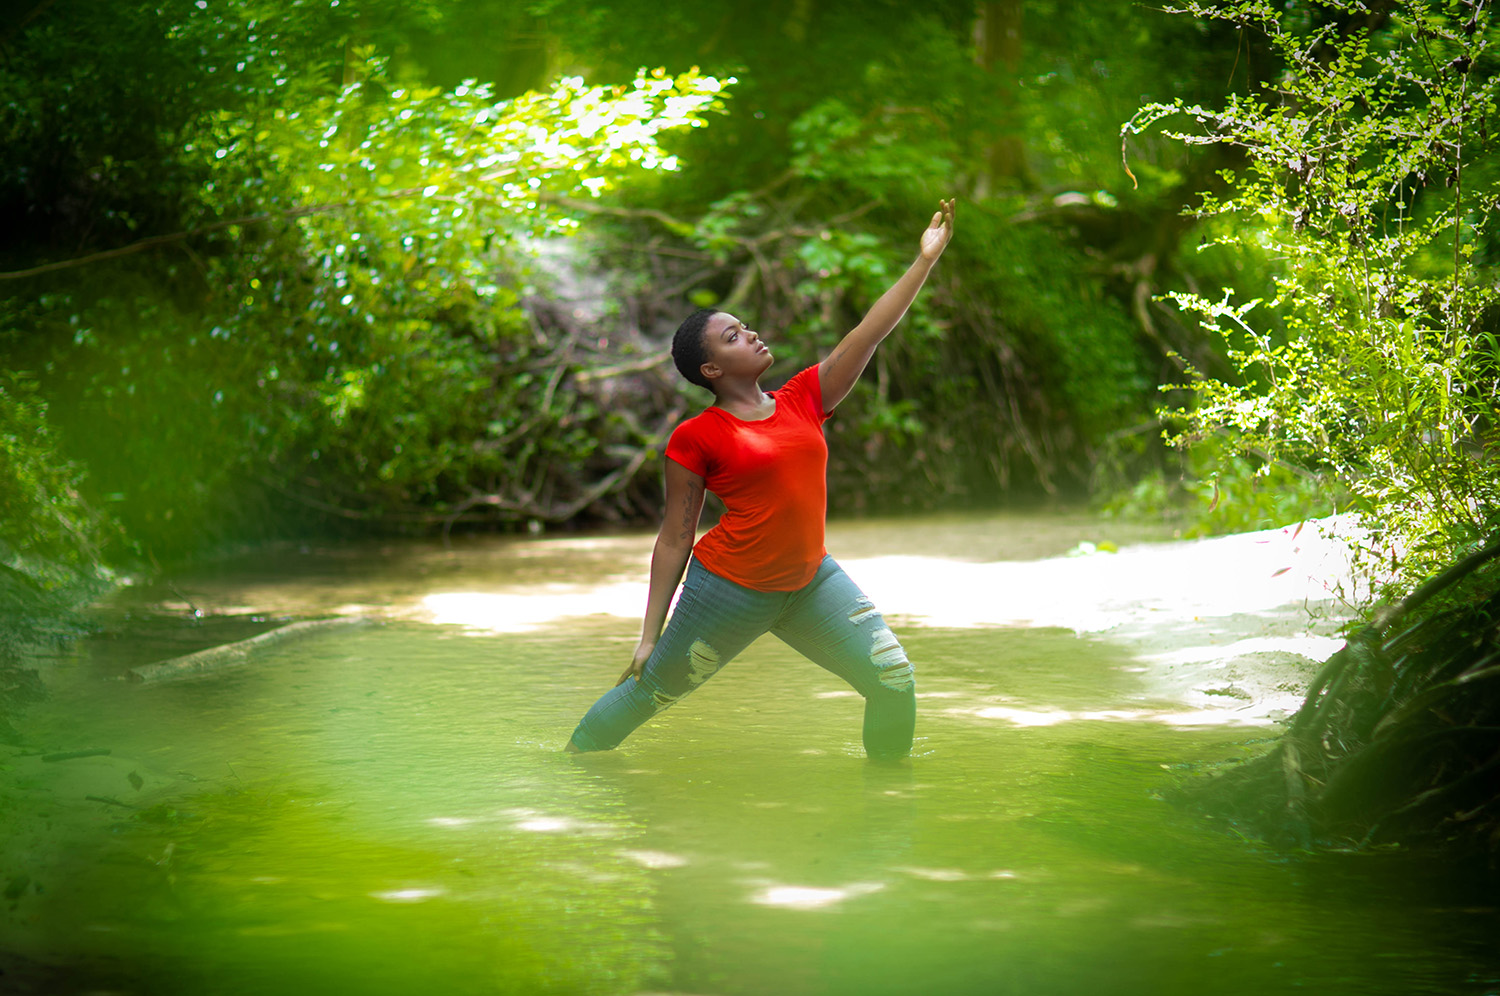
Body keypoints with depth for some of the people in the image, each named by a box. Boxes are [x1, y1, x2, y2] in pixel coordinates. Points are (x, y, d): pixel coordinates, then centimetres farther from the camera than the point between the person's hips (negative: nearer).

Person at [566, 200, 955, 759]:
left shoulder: (804, 400, 5)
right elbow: (674, 538, -5)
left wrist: (926, 258, 2)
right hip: (731, 588, -5)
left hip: (811, 582, 5)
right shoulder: (696, 438, -9)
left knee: (894, 682, -6)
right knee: (649, 691, 8)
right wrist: (650, 635, -3)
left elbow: (871, 331, 5)